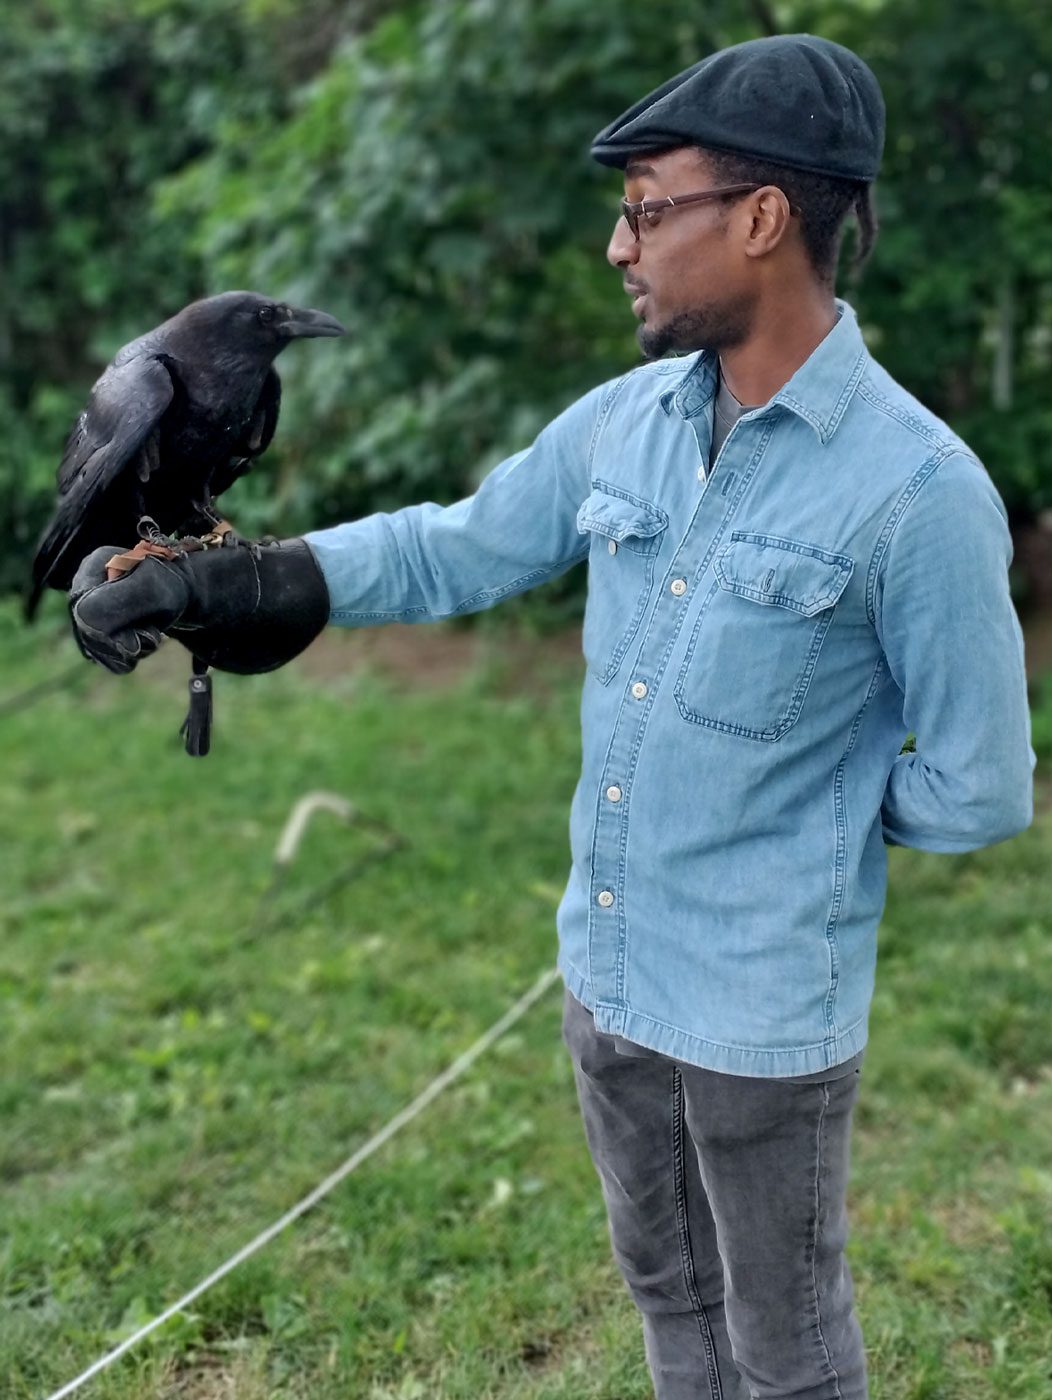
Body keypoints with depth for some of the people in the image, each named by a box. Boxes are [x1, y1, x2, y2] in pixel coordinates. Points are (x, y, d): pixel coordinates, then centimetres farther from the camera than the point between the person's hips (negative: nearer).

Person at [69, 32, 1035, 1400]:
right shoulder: (623, 420, -3)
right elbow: (454, 551, 8)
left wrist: (809, 823, -3)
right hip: (608, 971, 6)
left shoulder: (918, 489, -21)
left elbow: (978, 791, -13)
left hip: (763, 1011, -6)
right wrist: (228, 583, 1)